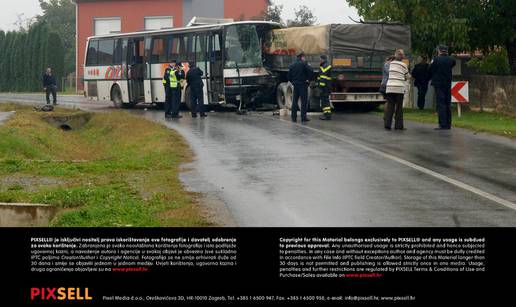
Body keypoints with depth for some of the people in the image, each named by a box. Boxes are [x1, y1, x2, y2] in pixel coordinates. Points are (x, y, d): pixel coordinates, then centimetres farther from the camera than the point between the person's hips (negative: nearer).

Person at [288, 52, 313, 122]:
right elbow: (311, 71, -20)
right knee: (304, 101, -3)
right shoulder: (303, 64, -9)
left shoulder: (292, 65, 10)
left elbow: (289, 75, 11)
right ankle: (303, 117, -5)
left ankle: (294, 117, 10)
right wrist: (308, 79, -9)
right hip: (303, 85, -6)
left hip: (295, 85, 6)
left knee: (295, 101, 10)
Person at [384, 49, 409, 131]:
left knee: (390, 106, 5)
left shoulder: (391, 63, 8)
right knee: (399, 107, 4)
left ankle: (387, 124, 1)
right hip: (399, 88, -2)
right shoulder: (404, 65, 2)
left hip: (389, 87, 2)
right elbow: (407, 77, 10)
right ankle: (398, 125, 4)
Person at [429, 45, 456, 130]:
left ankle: (443, 124, -10)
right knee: (448, 104, 11)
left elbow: (430, 71, -7)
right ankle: (448, 124, 14)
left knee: (441, 104, -5)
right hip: (448, 84, 5)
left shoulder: (436, 59, -12)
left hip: (439, 84, -5)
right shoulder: (450, 59, 1)